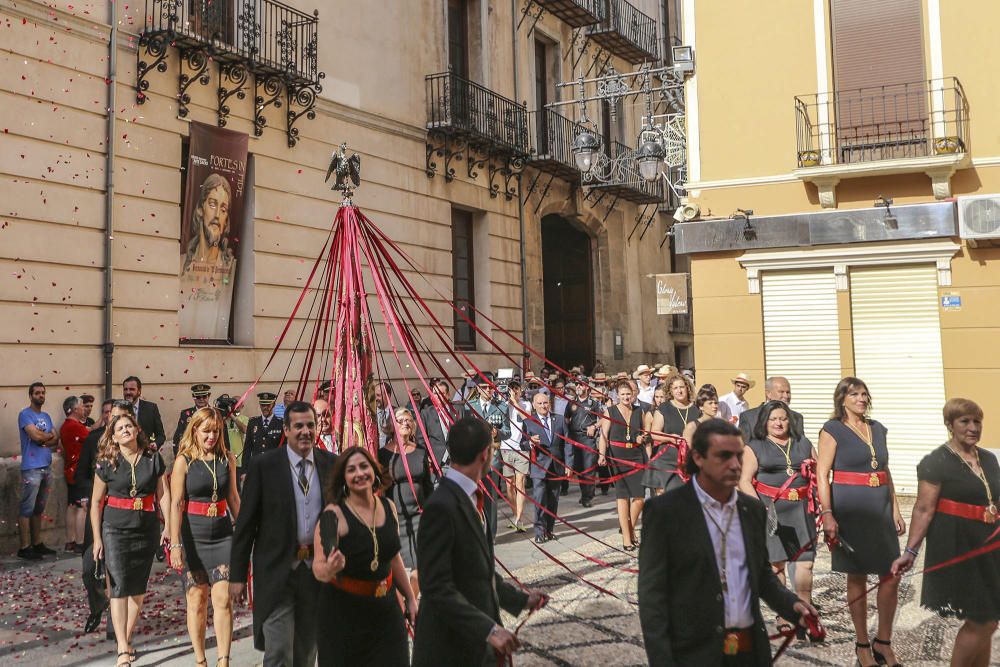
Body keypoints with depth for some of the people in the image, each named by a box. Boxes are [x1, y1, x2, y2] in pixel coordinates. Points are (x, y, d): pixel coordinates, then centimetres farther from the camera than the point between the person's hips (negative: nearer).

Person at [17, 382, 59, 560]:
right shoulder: (25, 415, -5)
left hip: (47, 467, 8)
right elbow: (35, 435, -18)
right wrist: (50, 435, 1)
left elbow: (56, 440, 10)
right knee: (27, 509, -5)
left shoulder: (46, 416, 17)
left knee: (39, 509, 13)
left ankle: (37, 544, 19)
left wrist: (42, 439, -9)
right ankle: (24, 548, -3)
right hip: (32, 468, -7)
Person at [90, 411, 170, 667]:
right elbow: (96, 502, 2)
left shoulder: (153, 458, 2)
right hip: (116, 530, -2)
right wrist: (97, 538, 0)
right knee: (120, 587, -7)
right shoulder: (107, 463, -3)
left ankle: (127, 639, 23)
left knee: (138, 587, 8)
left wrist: (169, 527, -1)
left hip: (147, 529, 2)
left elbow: (163, 494, 4)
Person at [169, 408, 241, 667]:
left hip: (223, 532, 2)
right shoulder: (184, 461, -4)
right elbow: (176, 504, -8)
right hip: (194, 535, -2)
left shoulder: (227, 458, 5)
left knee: (223, 598, -6)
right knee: (196, 599, 5)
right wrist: (175, 544, -13)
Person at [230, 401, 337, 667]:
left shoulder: (332, 464, 2)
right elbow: (245, 523, -4)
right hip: (277, 570, -3)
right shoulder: (263, 465, -7)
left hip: (318, 570, 3)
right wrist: (237, 575, -5)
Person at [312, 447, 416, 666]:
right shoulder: (334, 513, -14)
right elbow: (318, 566, -17)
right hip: (344, 610, -5)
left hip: (385, 608, 5)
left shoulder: (389, 507, 3)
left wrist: (410, 599, 18)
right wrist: (329, 570, -38)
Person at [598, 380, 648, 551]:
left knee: (639, 496, -2)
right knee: (622, 496, -1)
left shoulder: (639, 412, 10)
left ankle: (630, 528, 22)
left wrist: (642, 438, -1)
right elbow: (604, 435, -1)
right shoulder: (611, 411, 2)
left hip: (636, 456, 3)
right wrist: (602, 455, -13)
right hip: (617, 457, -3)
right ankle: (626, 537, 4)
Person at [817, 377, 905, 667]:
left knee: (892, 575, 2)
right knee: (857, 578, 4)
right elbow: (822, 475, -9)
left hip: (880, 507, 5)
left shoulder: (877, 428, 13)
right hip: (850, 509, -5)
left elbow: (886, 472, 18)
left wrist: (895, 509, 13)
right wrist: (827, 514, -17)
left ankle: (884, 641, 19)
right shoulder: (832, 430, -4)